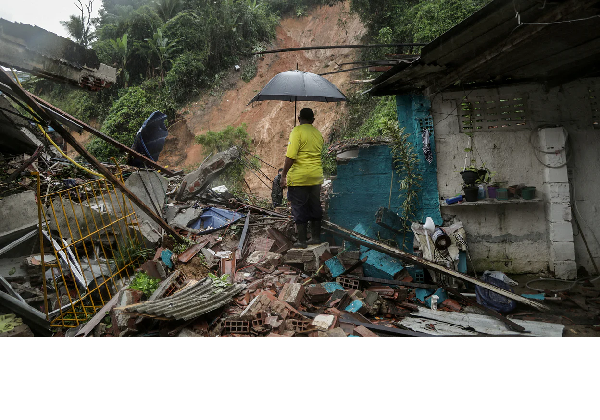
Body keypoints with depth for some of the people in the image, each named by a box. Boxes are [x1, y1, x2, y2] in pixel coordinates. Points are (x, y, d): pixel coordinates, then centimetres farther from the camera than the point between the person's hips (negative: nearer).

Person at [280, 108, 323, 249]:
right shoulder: (318, 133, 11)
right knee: (315, 207, 15)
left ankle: (301, 241, 5)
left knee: (299, 209, 1)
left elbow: (291, 156, -17)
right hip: (316, 177, 6)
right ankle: (316, 237, 22)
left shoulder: (297, 131, -10)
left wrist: (283, 174, -11)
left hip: (299, 177, -6)